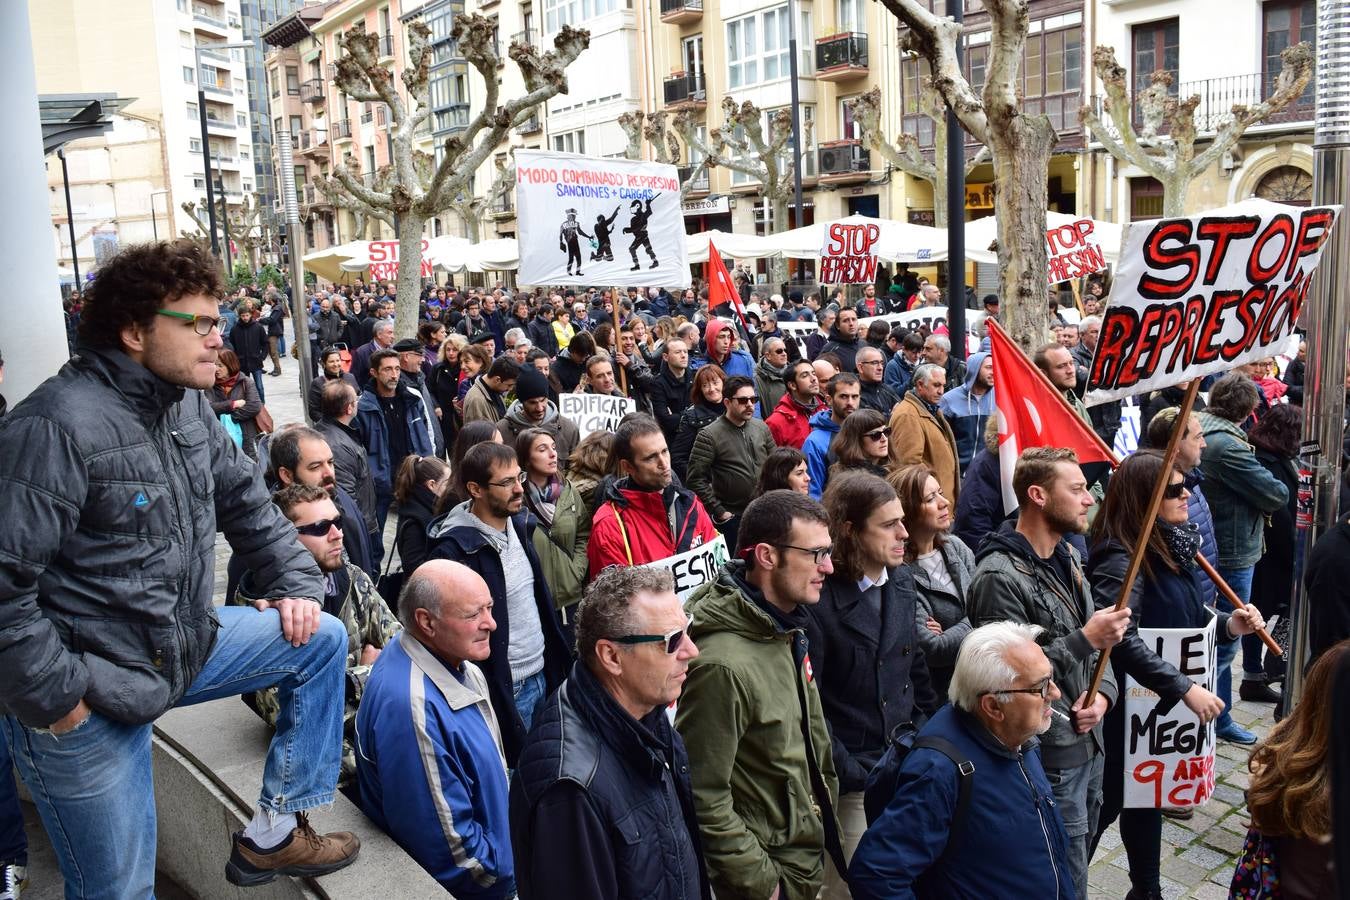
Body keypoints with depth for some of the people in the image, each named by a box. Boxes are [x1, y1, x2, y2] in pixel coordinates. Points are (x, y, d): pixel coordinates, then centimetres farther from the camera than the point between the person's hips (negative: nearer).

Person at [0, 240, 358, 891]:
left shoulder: (187, 405, 3)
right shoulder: (57, 426, -24)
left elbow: (245, 500, 13)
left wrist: (298, 583, 4)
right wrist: (55, 696, -20)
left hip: (181, 645, 8)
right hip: (88, 696, -8)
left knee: (322, 638, 7)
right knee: (120, 888, 3)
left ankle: (273, 832, 14)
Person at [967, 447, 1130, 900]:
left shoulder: (1067, 557, 8)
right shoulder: (999, 577, -22)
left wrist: (1103, 693, -4)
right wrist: (1086, 639, -23)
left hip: (1088, 745, 8)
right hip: (1050, 760, -8)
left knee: (1078, 863, 23)